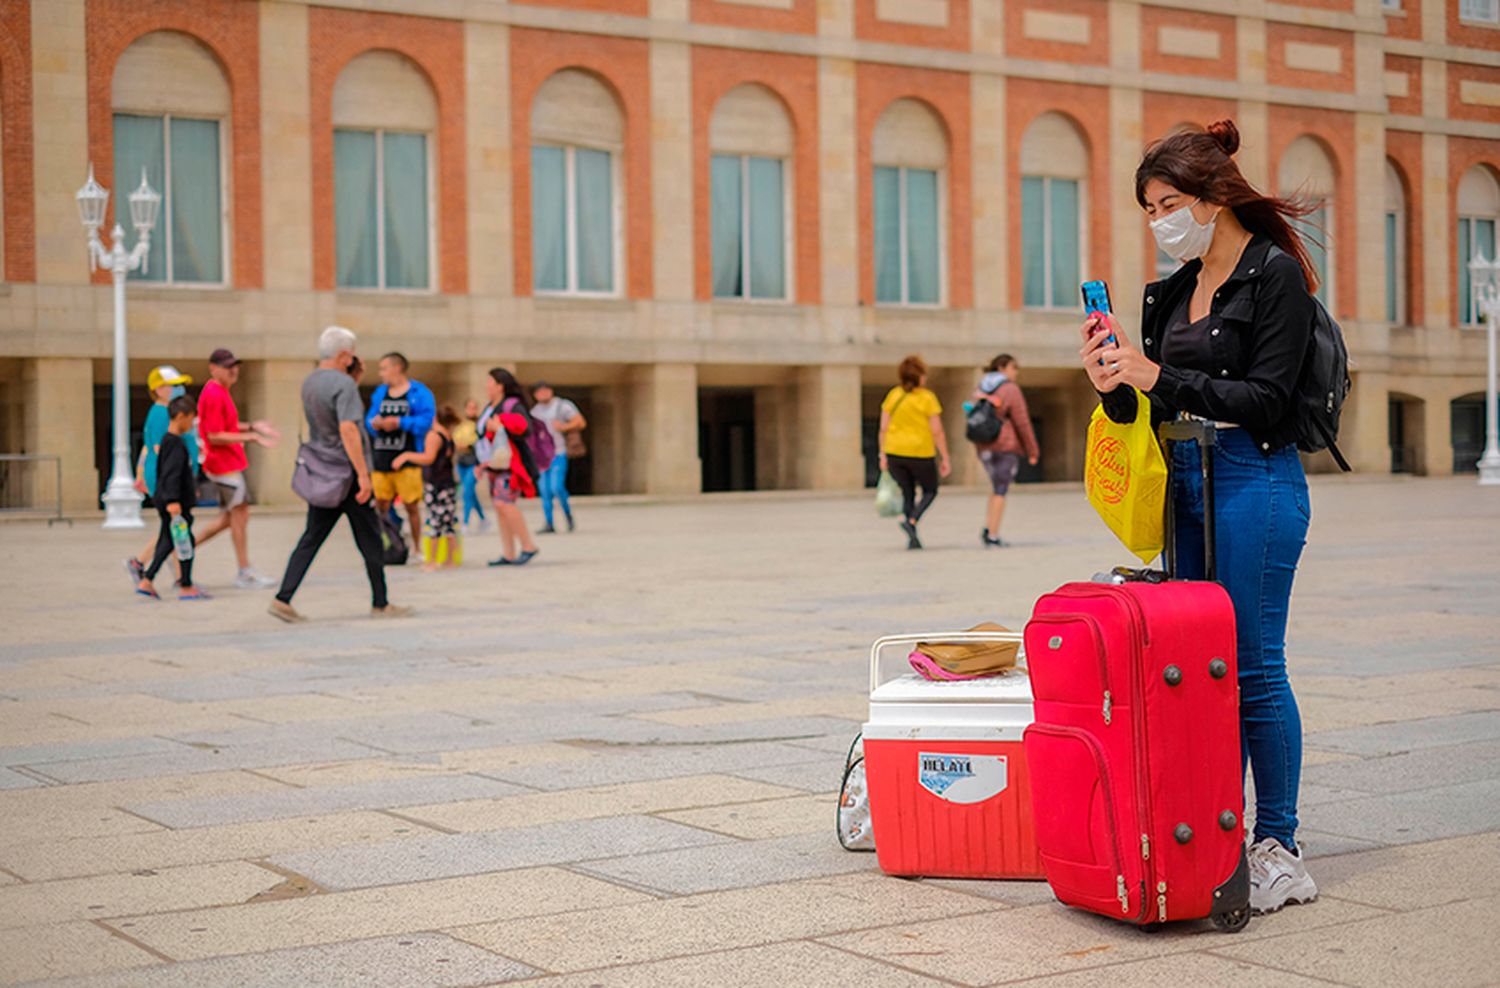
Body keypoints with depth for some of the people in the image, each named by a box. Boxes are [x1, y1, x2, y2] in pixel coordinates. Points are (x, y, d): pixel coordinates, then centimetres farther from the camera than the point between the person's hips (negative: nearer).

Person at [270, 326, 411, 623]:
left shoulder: (308, 383, 10)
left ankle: (283, 599, -3)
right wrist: (363, 475, -25)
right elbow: (348, 430, -25)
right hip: (346, 473, -7)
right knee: (369, 540, 5)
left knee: (311, 537, 8)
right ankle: (380, 604, 13)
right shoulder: (343, 384, -16)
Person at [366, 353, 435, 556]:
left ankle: (417, 548, 12)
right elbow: (369, 419, 15)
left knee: (411, 505, 1)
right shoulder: (380, 392, 14)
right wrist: (374, 423, -8)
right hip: (381, 457, 5)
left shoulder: (419, 393, -2)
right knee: (380, 505, 3)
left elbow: (426, 421, -12)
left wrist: (399, 423, -17)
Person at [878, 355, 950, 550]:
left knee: (907, 494, 16)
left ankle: (912, 539, 10)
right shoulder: (928, 398, -10)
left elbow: (883, 428, 2)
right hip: (920, 453, -4)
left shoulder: (893, 395, 2)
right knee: (930, 491, 16)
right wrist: (945, 459, -4)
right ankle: (911, 521, -8)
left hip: (895, 453, 4)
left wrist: (883, 455, 10)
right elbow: (937, 432, -11)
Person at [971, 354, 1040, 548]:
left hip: (983, 447, 7)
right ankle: (993, 537, -5)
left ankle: (987, 529, 7)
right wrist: (1032, 451, -4)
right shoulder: (1010, 390, -9)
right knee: (1000, 491, -3)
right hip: (1006, 446, -7)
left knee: (996, 488, 20)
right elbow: (1022, 423, -9)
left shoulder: (980, 390, 13)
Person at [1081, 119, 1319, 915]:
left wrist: (1161, 378, -18)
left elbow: (1267, 399, -15)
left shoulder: (1276, 275, -7)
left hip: (1254, 481, -8)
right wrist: (1116, 387, -6)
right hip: (1183, 483, 8)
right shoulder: (1172, 293, 15)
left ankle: (1278, 849, 4)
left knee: (1253, 665, -5)